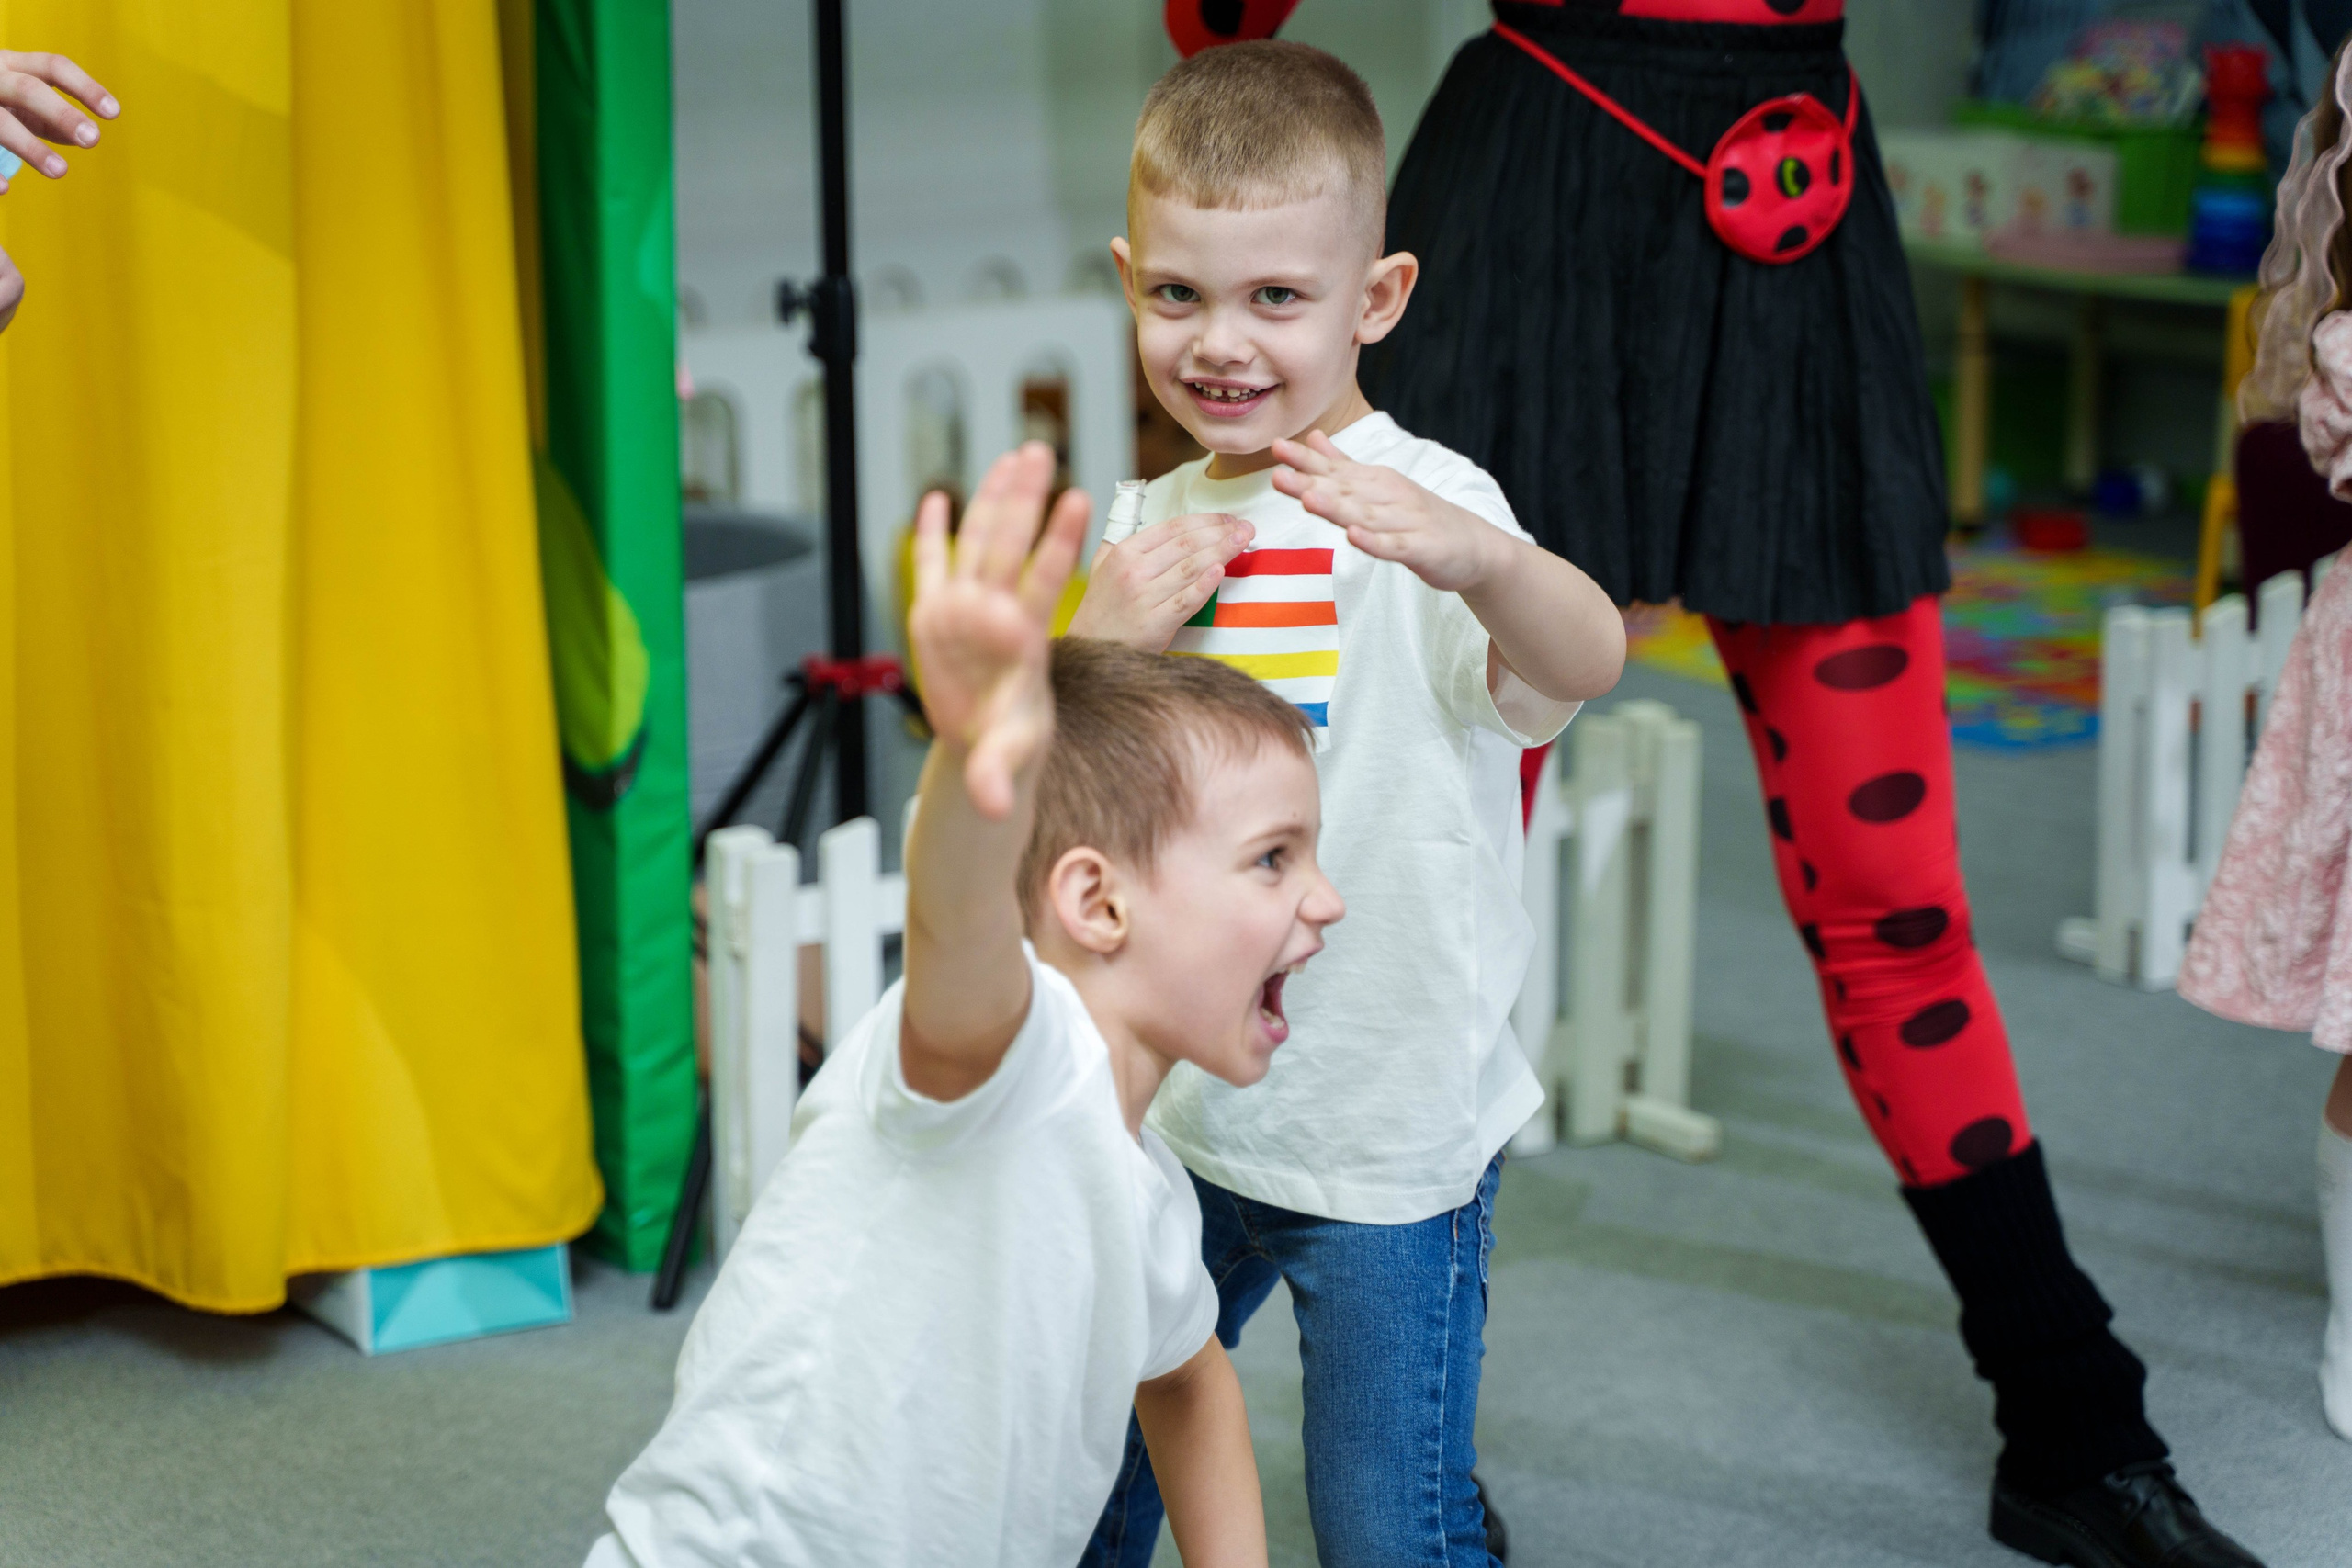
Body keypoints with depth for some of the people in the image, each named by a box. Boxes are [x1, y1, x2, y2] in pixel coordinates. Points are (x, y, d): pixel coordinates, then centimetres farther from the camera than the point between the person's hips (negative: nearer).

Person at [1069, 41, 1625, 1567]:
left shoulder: (1413, 504, -16)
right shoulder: (1152, 528, 5)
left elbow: (1586, 661, -36)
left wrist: (1478, 555, -58)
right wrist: (1102, 643, -12)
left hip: (1386, 1134, -6)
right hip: (1182, 1112, 6)